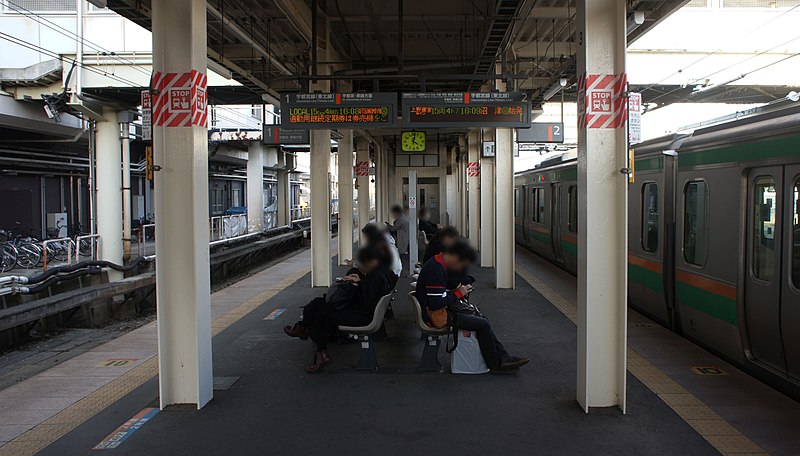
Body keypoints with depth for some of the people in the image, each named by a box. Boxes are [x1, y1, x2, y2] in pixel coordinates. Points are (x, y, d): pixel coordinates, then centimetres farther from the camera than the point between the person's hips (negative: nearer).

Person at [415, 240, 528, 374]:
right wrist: (458, 293, -13)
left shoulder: (438, 263, 8)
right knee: (482, 324, -10)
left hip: (441, 309, 11)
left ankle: (503, 358, 10)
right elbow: (436, 304, -26)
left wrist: (456, 290, 2)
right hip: (435, 315, -11)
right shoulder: (436, 270, -24)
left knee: (482, 319, 9)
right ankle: (495, 365, 5)